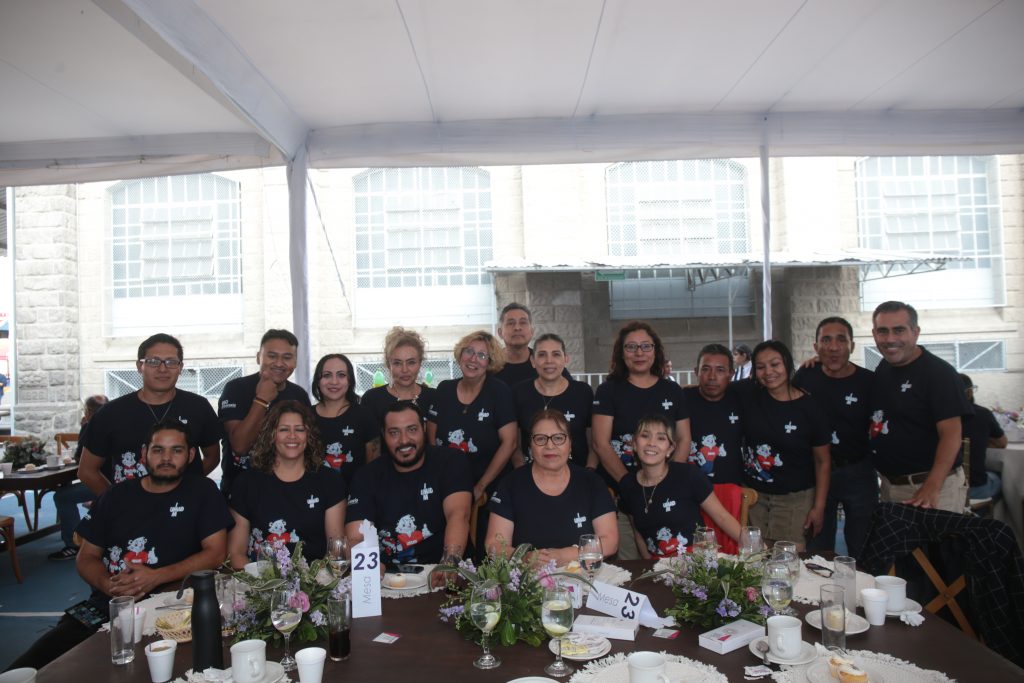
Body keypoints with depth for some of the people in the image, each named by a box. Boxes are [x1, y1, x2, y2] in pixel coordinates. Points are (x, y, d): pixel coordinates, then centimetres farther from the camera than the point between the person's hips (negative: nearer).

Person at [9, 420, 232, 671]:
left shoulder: (202, 492, 3)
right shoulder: (117, 496, 14)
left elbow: (216, 553, -4)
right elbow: (86, 557, 16)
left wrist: (156, 577, -14)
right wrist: (107, 585, -7)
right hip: (102, 609, 4)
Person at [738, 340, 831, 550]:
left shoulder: (810, 407, -7)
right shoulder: (748, 394, -2)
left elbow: (822, 462, -3)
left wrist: (818, 507, -5)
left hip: (795, 498, -2)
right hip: (753, 494, 2)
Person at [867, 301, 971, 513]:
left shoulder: (938, 373, -14)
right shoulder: (882, 368, 7)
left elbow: (951, 434, -19)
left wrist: (931, 489, -30)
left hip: (933, 483, -7)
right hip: (889, 484, 7)